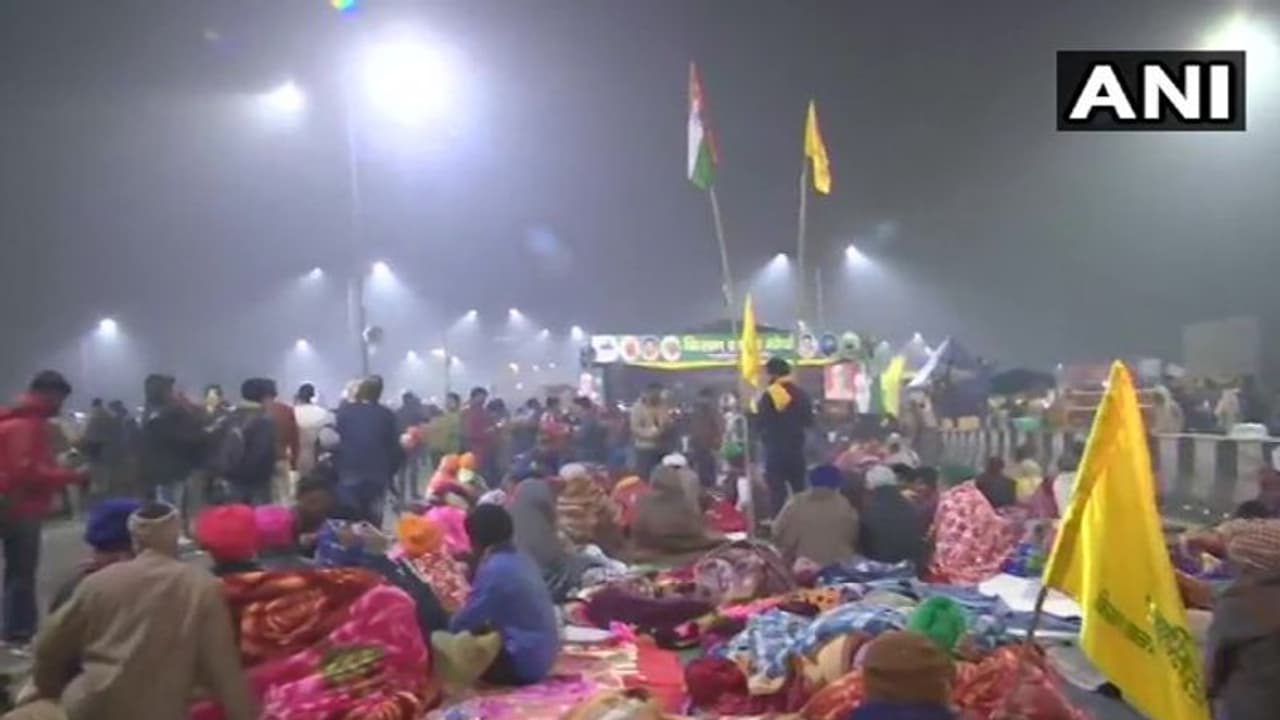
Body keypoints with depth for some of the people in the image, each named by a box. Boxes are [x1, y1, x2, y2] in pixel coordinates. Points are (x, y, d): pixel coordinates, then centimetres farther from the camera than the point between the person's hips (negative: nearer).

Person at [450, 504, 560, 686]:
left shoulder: (494, 569, -18)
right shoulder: (521, 561, 7)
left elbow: (464, 622, -12)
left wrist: (443, 630, 6)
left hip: (522, 662, -9)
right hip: (542, 656, 9)